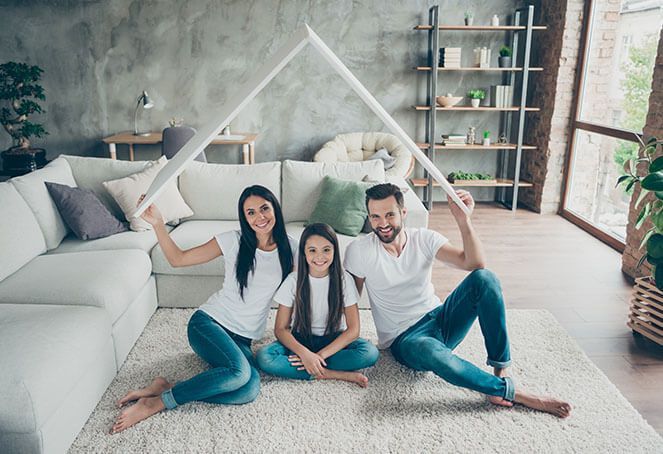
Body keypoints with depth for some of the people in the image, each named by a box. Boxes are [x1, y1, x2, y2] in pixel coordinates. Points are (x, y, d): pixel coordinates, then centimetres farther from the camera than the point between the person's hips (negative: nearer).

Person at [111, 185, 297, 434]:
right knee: (239, 371, -33)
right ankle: (156, 401, -17)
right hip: (209, 322, -3)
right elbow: (177, 259, -2)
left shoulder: (289, 247, 1)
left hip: (242, 338, 3)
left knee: (249, 390, -28)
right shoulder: (233, 241, -6)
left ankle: (164, 391, -16)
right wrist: (157, 223, -16)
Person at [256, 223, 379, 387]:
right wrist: (305, 353, -28)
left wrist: (320, 355, -23)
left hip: (333, 340, -1)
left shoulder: (343, 279, -10)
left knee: (370, 352, -29)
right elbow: (280, 329, -10)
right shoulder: (294, 281, -10)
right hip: (300, 340, 1)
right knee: (264, 357, -29)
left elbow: (353, 329, -13)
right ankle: (337, 374, -25)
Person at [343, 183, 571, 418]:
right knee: (432, 353, -41)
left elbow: (475, 263, -17)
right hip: (405, 339, -3)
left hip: (440, 319, 3)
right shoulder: (359, 251, -11)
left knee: (483, 278, -24)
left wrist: (463, 219, -30)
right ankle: (512, 393, -21)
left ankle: (500, 373, -19)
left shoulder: (424, 238, -5)